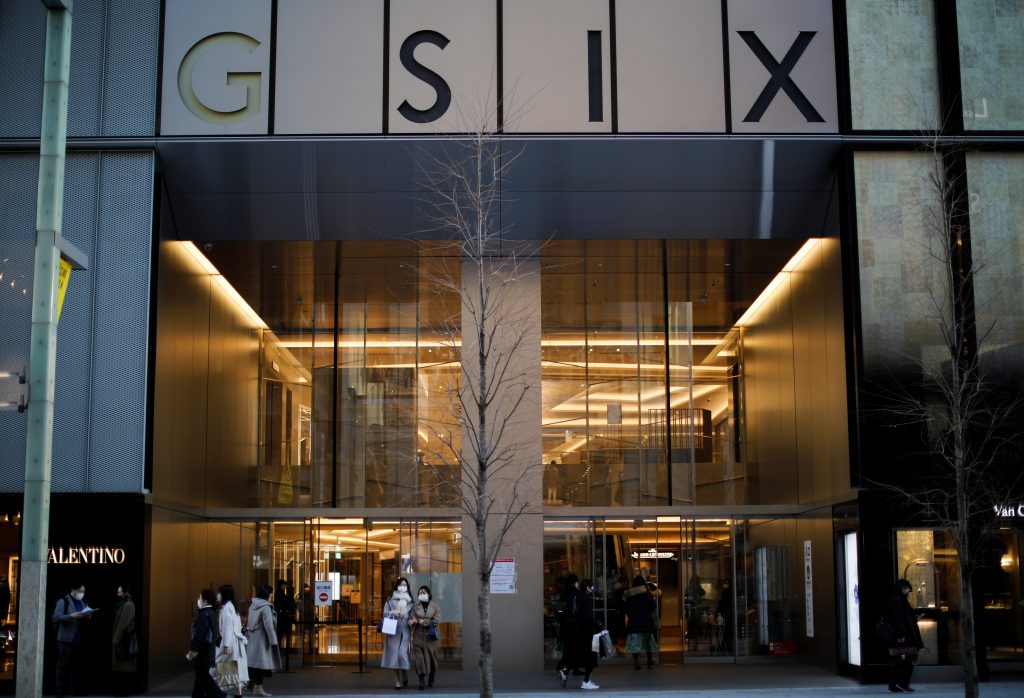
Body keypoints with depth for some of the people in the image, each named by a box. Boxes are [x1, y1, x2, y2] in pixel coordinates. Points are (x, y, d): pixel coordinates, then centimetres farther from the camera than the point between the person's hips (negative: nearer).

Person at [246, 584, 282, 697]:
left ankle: (255, 686, 18)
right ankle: (258, 688, -1)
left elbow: (249, 623, 12)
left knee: (255, 662, 13)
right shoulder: (265, 607, -14)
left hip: (252, 639, 8)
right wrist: (273, 641, -15)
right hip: (261, 639, -8)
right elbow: (269, 625, -17)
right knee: (262, 662, -3)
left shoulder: (252, 606, 10)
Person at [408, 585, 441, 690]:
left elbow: (437, 620, -5)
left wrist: (424, 622, -13)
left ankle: (431, 678, 28)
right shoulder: (415, 606, 7)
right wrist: (412, 622, -24)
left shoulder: (435, 606, 4)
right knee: (418, 656, -9)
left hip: (430, 635, 0)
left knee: (431, 656, 6)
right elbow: (411, 618, -1)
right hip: (418, 636, 0)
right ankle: (422, 681, -9)